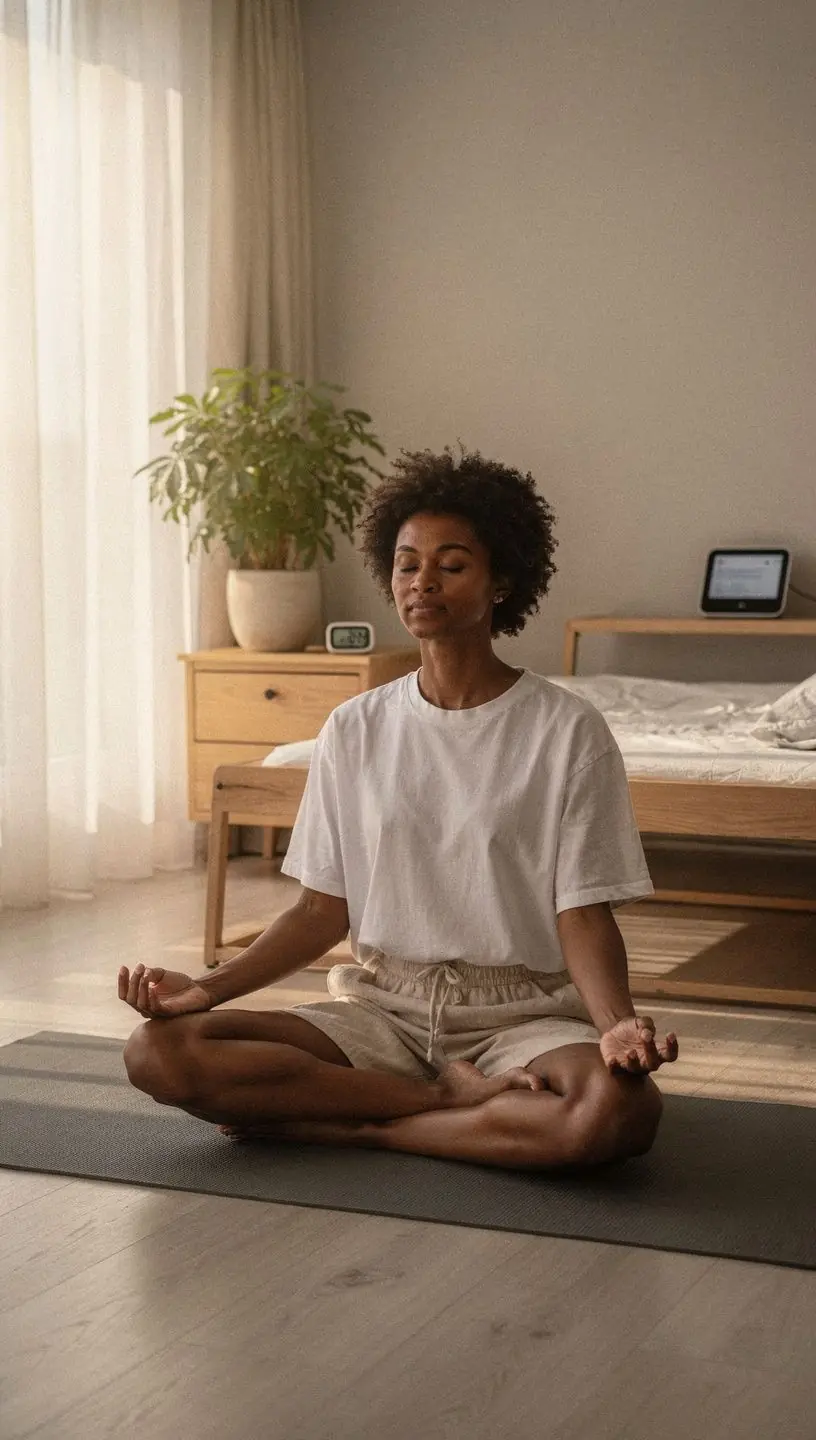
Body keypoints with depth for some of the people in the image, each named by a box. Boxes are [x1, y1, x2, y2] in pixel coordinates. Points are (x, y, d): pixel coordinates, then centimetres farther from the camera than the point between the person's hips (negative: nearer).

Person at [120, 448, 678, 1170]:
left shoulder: (567, 730, -3)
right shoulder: (354, 730, 8)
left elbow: (583, 915, -5)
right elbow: (325, 908, 8)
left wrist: (617, 1023, -25)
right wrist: (210, 987, -6)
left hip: (521, 1013, -3)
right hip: (383, 1006, 3)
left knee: (621, 1110, -37)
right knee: (158, 1051, -20)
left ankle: (345, 1125, -16)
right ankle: (455, 1097, -14)